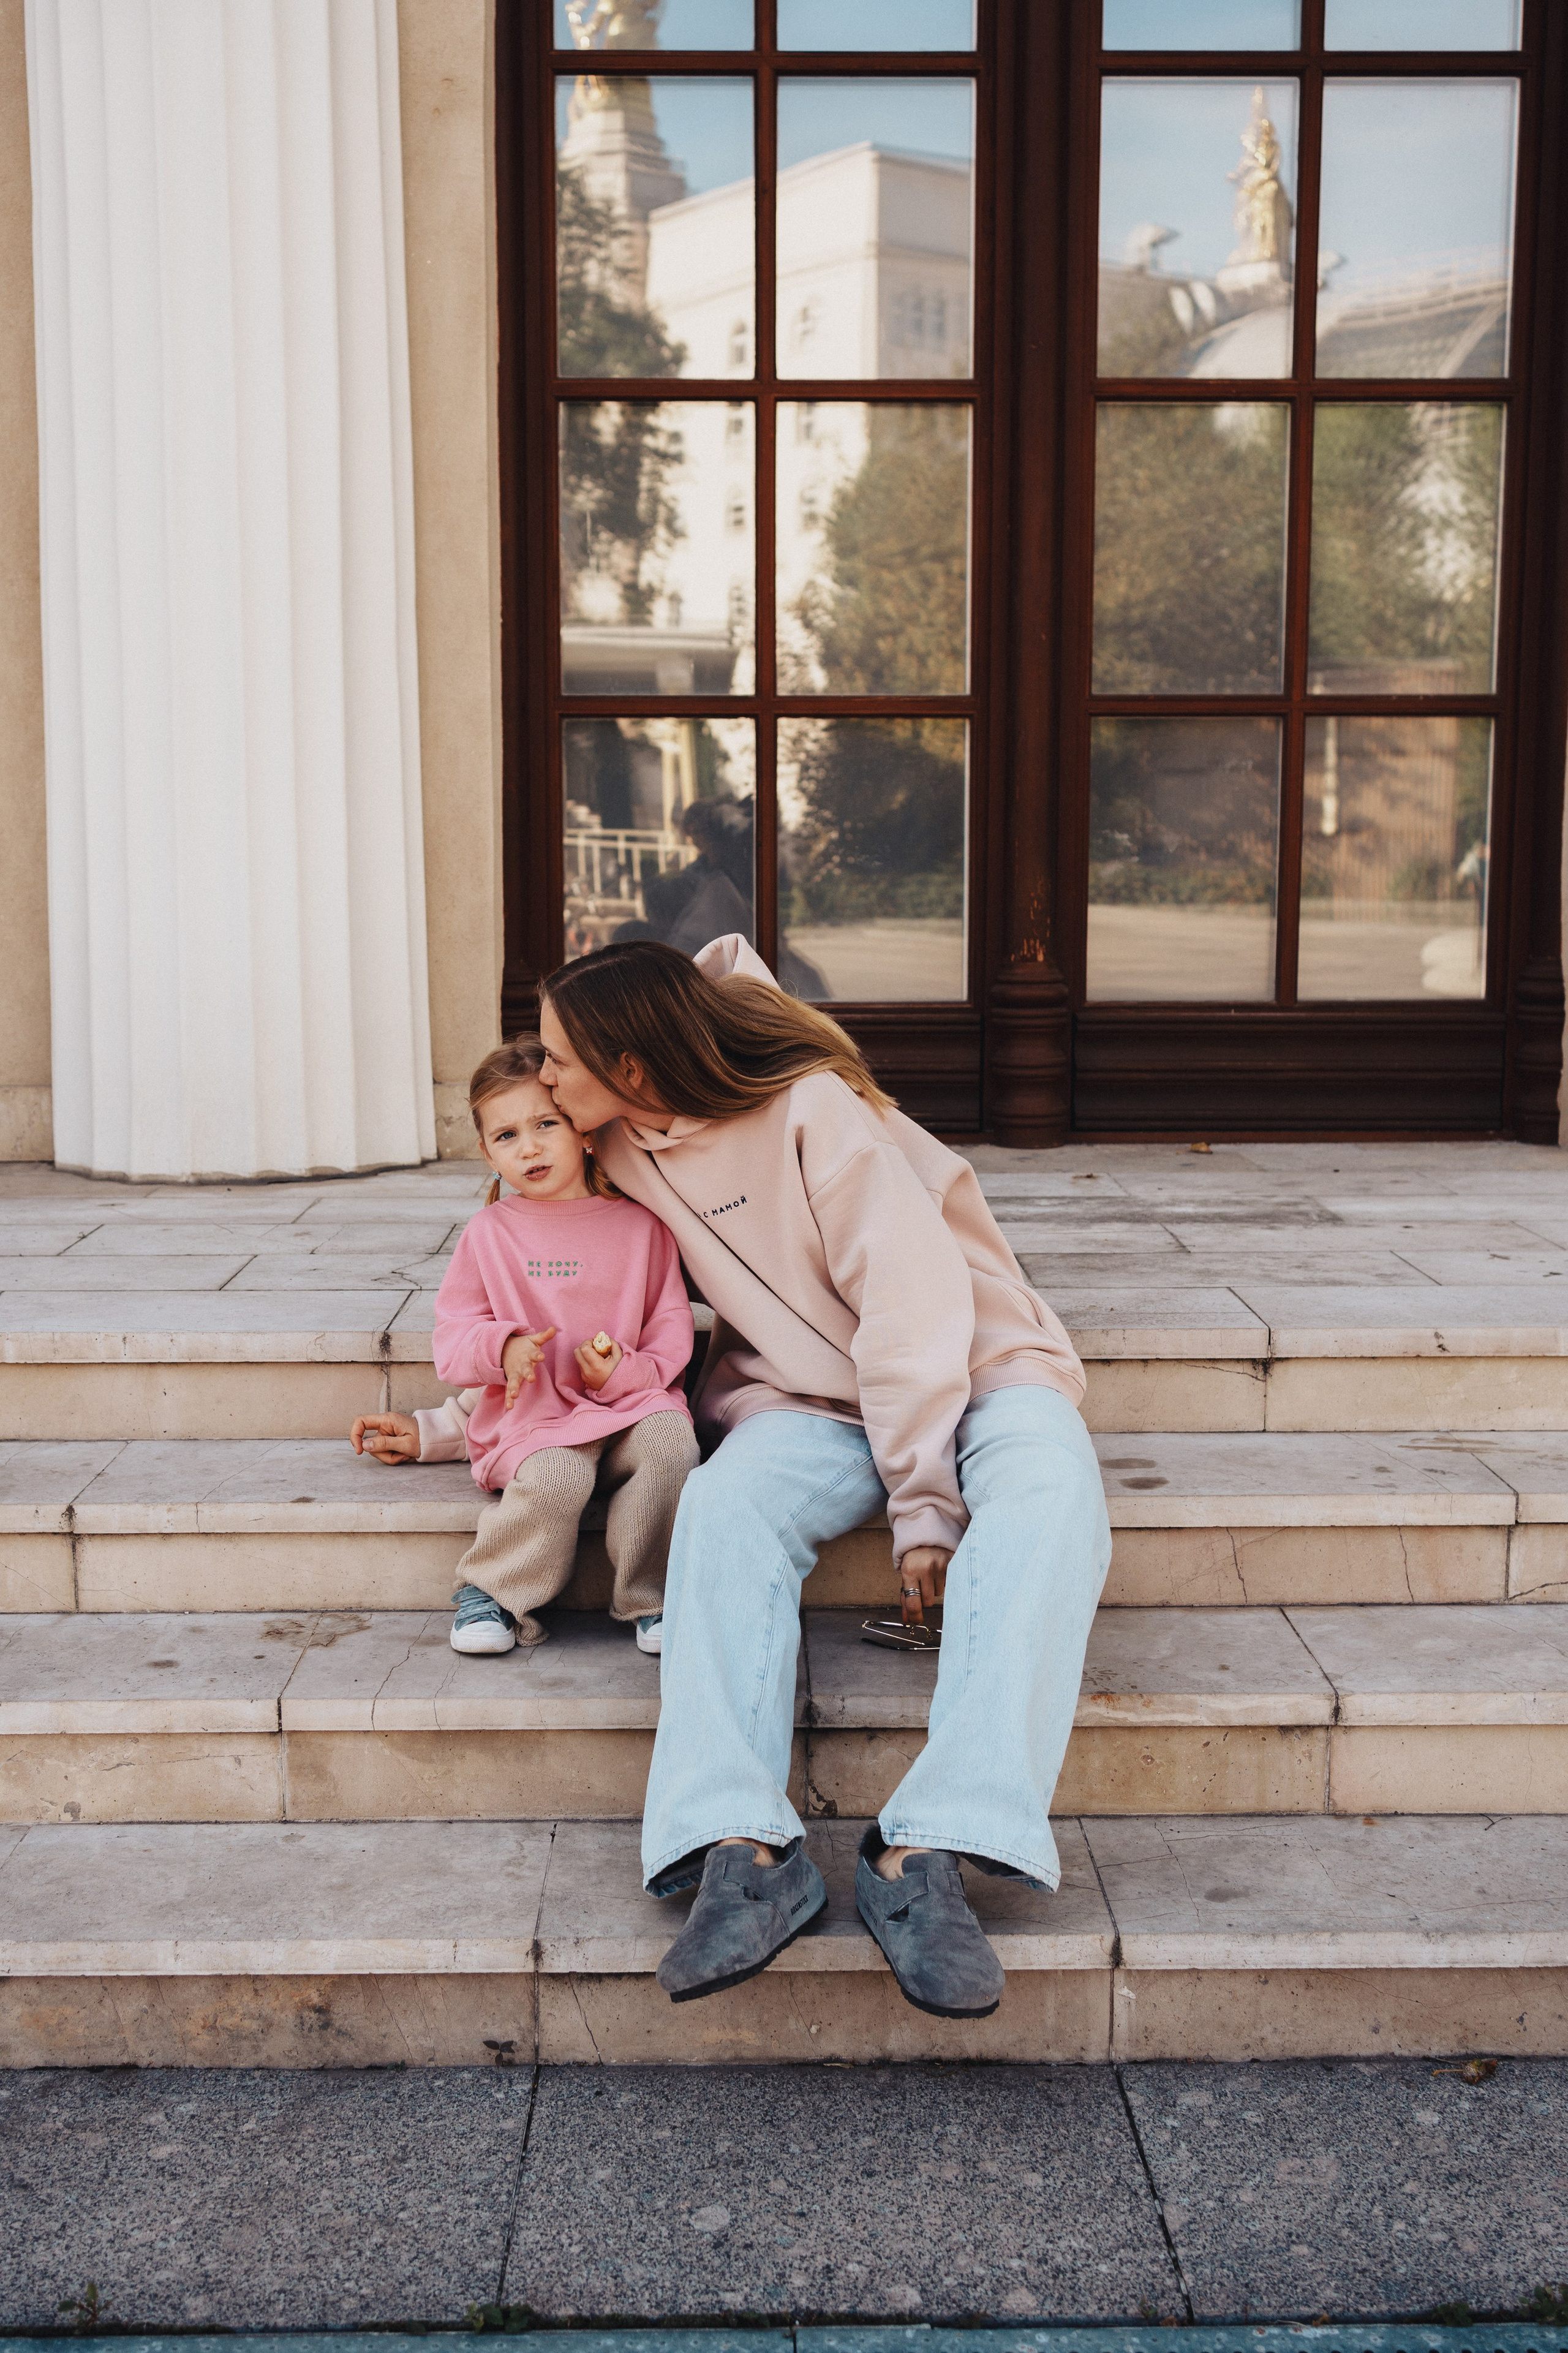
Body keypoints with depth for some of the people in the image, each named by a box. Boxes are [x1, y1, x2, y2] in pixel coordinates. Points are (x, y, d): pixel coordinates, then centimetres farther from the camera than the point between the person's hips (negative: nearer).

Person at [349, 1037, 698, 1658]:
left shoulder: (638, 1225, 8)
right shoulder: (488, 1233, 9)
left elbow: (672, 1333, 8)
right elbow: (452, 1339, 8)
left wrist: (623, 1371, -12)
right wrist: (503, 1347, -13)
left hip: (629, 1399, 2)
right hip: (531, 1414, -1)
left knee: (671, 1444, -31)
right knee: (555, 1476, -34)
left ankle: (648, 1599, -12)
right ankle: (490, 1592, -8)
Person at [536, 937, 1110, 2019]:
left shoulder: (812, 1111, -16)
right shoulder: (626, 1149, 3)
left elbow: (914, 1296, -21)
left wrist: (924, 1501, -25)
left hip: (973, 1364, -4)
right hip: (811, 1397, 4)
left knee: (1047, 1494, -38)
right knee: (725, 1504, -31)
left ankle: (925, 1853, -49)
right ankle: (745, 1852, -43)